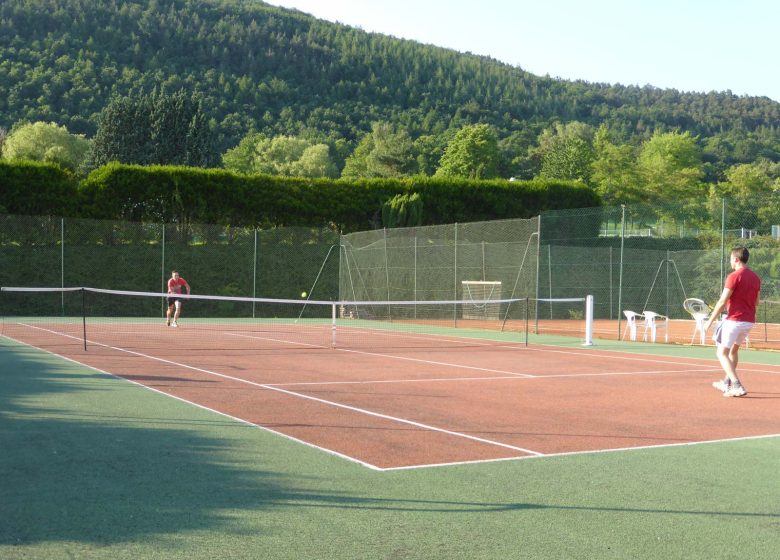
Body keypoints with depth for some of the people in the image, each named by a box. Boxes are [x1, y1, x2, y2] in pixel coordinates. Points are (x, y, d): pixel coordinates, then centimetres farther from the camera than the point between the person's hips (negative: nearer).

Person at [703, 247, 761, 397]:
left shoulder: (734, 277, -14)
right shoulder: (756, 277, 8)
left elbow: (722, 302, -16)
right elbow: (756, 302, 16)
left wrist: (710, 321, -10)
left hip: (734, 320, -8)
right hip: (749, 321, 8)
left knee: (722, 353, -1)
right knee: (733, 350, 25)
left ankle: (737, 386, -14)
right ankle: (727, 383, 36)